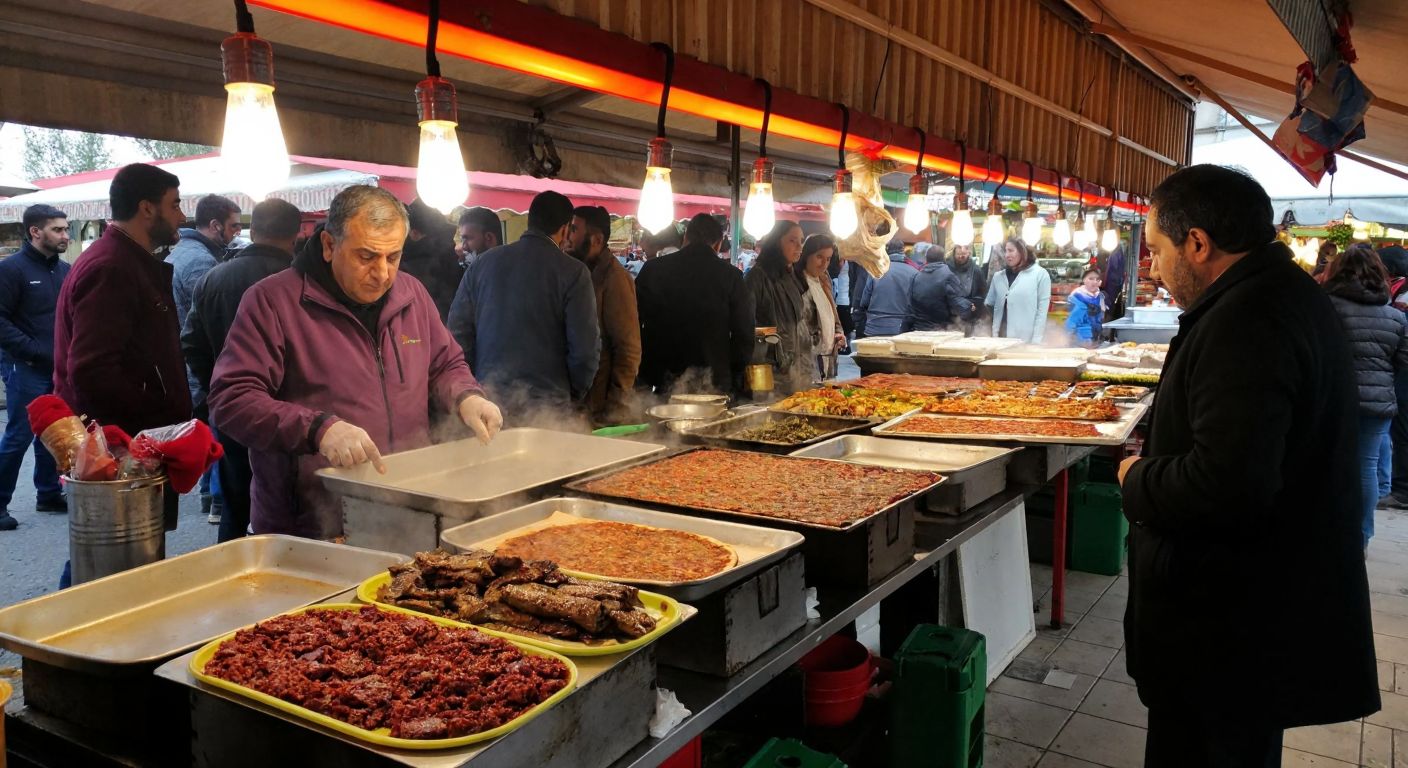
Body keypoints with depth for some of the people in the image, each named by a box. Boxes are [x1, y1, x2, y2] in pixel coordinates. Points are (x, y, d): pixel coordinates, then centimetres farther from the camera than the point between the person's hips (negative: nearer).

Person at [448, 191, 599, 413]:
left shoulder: (483, 262, 5)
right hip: (546, 404, -3)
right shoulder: (573, 272, -7)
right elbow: (586, 349, -10)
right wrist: (573, 395, 7)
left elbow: (458, 332, 5)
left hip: (487, 401, 4)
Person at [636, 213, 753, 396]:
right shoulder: (731, 275, -1)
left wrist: (643, 378, 12)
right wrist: (736, 383, 10)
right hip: (715, 384, -1)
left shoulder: (653, 269, 3)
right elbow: (744, 334, 0)